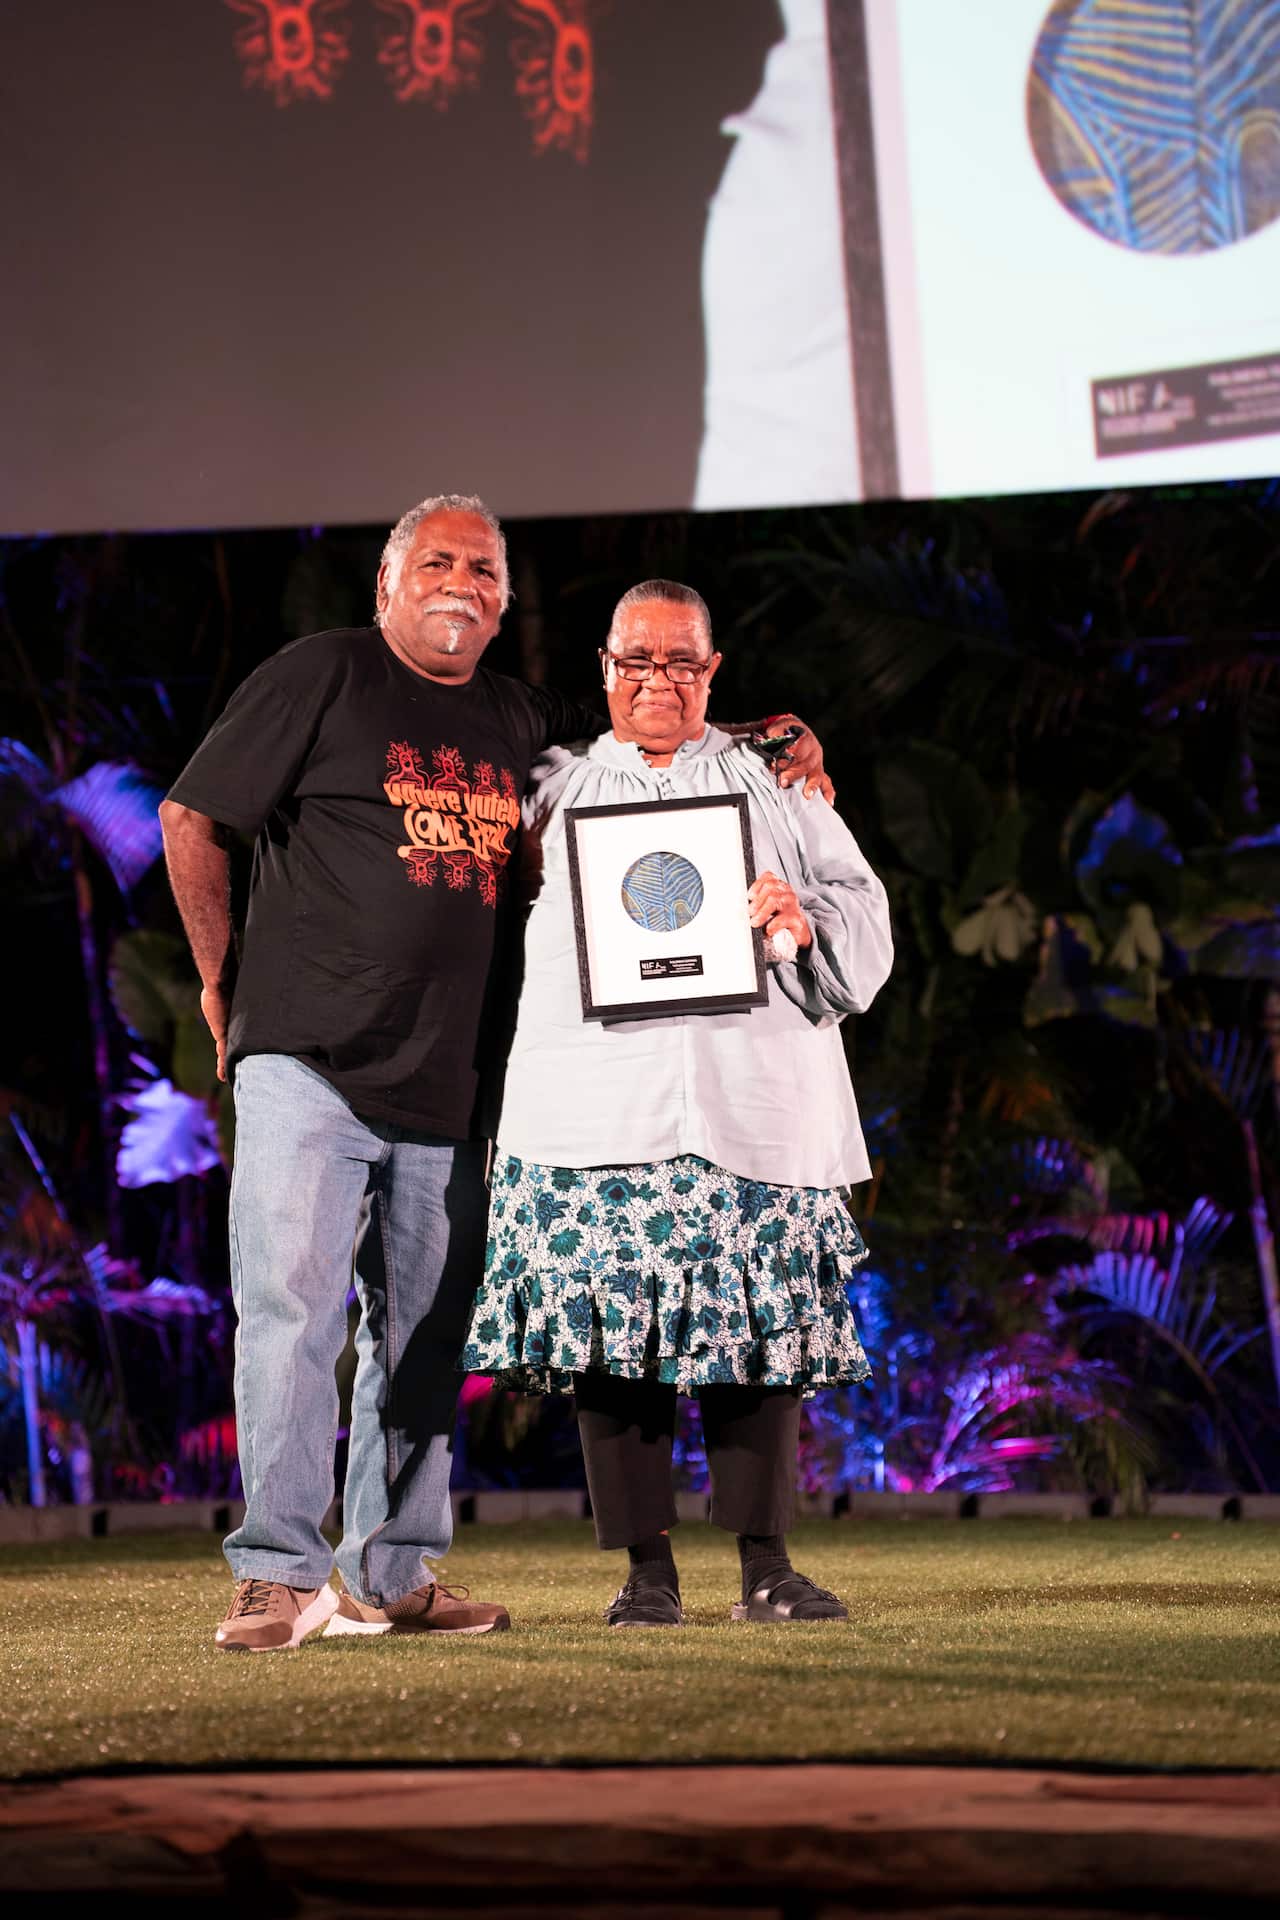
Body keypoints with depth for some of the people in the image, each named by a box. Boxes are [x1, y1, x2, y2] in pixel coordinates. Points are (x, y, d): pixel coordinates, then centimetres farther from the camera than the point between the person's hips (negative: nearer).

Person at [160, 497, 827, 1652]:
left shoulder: (522, 722, 16)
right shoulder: (321, 677, 1)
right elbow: (191, 820, 2)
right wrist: (227, 984, 3)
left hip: (449, 1090, 5)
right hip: (309, 1068, -5)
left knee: (424, 1336, 8)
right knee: (292, 1312, -11)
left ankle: (392, 1575, 16)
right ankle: (280, 1575, -7)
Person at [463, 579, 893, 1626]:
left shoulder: (773, 781, 18)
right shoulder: (555, 791, 20)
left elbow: (865, 914, 13)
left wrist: (803, 921, -8)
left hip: (751, 1098, 0)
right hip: (600, 1100, 0)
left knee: (758, 1328, -5)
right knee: (613, 1335, -5)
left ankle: (767, 1563, 1)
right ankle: (647, 1568, 1)